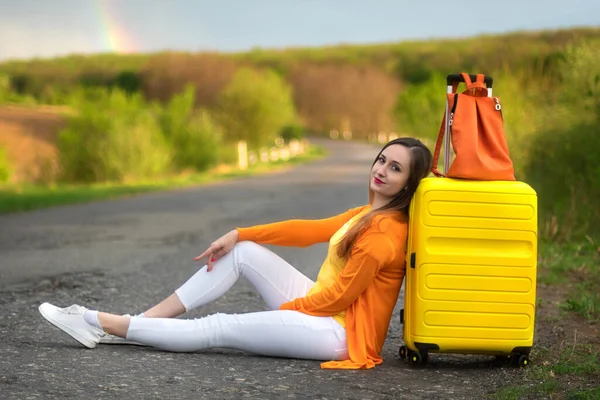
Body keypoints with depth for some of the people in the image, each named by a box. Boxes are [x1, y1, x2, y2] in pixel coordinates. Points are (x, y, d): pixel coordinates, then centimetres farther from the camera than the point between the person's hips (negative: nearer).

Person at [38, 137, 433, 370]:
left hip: (338, 333, -9)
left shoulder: (384, 232, -20)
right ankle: (141, 321, 2)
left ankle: (103, 325, -4)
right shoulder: (369, 213, 10)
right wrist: (238, 234, 6)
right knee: (242, 252, 3)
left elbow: (339, 296, -20)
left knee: (217, 329, -12)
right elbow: (311, 230, 11)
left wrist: (283, 309, -5)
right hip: (321, 309, 9)